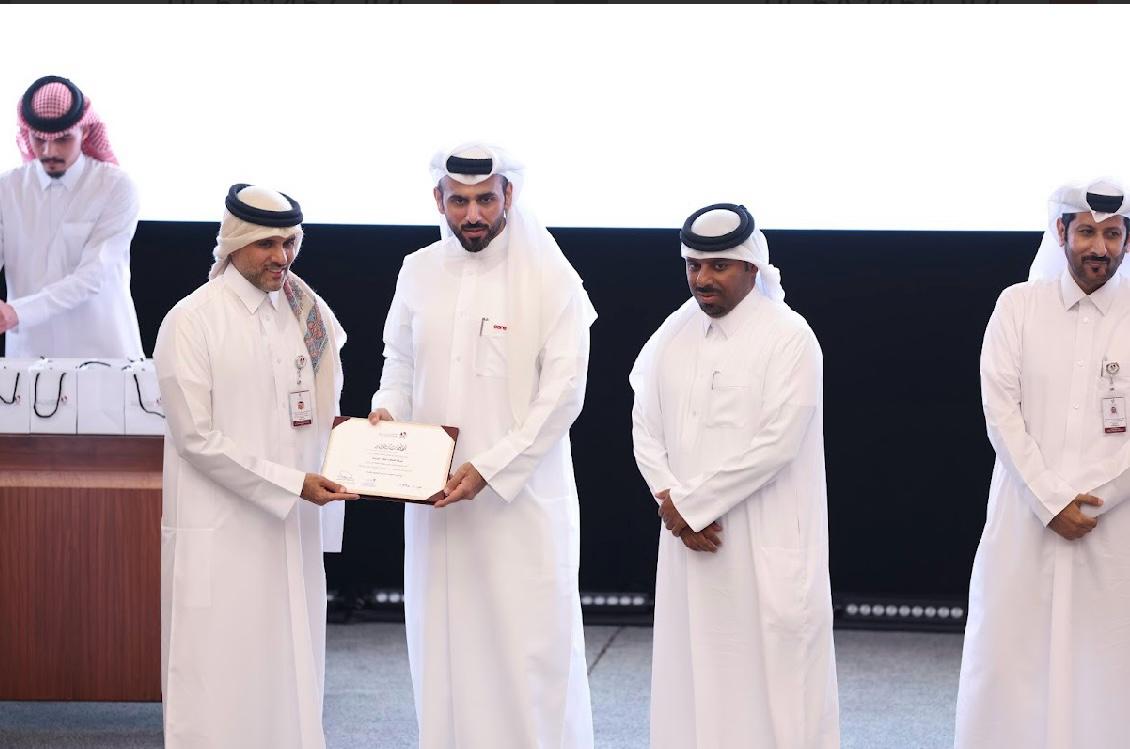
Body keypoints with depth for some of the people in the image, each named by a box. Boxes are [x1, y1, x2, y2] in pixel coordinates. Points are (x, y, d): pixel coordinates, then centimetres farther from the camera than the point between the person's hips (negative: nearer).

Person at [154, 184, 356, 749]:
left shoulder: (308, 314, 10)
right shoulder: (191, 321, -8)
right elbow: (196, 436, -12)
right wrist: (290, 484, -16)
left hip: (294, 530, 6)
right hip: (220, 529, -6)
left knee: (292, 675, 8)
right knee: (221, 680, -3)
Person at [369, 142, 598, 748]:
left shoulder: (550, 278, -7)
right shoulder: (418, 272, 8)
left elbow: (562, 394, -10)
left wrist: (490, 468, -17)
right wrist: (388, 409, -3)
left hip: (523, 497, -4)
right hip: (434, 494, 4)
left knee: (528, 646, -3)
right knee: (443, 644, 7)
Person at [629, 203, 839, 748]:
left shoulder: (788, 337, -8)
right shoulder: (673, 334, 10)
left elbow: (776, 443, -15)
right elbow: (645, 428, 9)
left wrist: (690, 504, -12)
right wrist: (671, 501, -8)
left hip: (765, 545, -5)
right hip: (688, 538, 5)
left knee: (769, 678, -3)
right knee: (692, 676, 6)